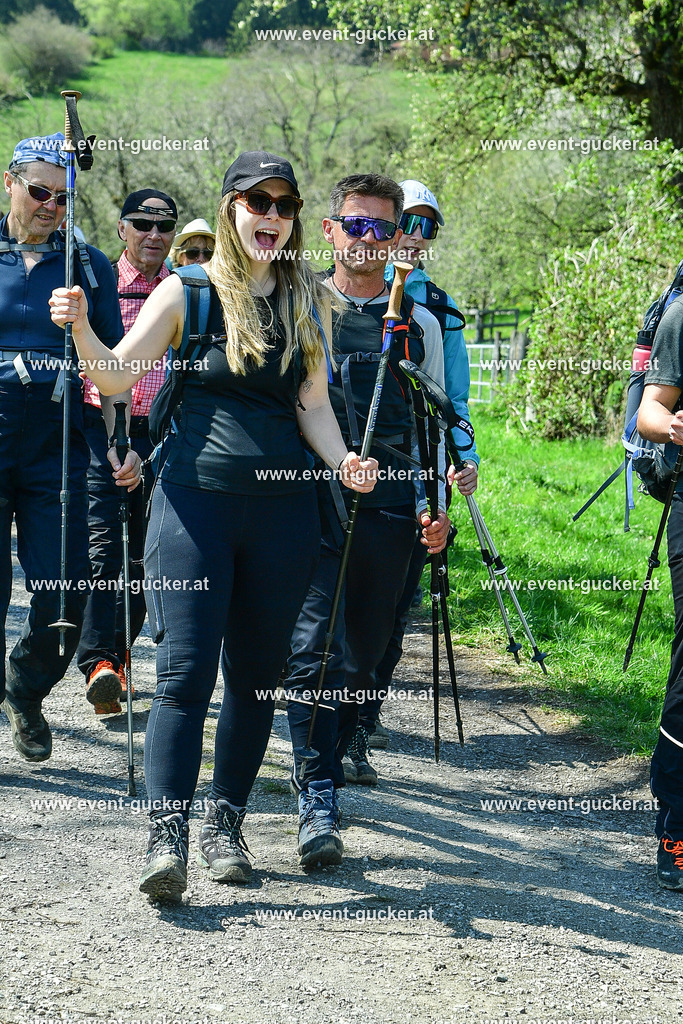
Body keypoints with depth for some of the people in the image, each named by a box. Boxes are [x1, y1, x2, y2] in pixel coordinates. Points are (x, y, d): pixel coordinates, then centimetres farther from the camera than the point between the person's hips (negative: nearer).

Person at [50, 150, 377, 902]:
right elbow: (118, 376, -5)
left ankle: (224, 825, 17)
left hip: (282, 504, 4)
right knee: (185, 669, -10)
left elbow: (313, 403, 10)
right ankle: (165, 832, -12)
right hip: (195, 500, -3)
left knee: (256, 675, 7)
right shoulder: (189, 290, 0)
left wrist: (342, 460, -8)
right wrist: (80, 331, -23)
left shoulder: (308, 302, 10)